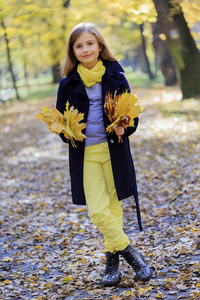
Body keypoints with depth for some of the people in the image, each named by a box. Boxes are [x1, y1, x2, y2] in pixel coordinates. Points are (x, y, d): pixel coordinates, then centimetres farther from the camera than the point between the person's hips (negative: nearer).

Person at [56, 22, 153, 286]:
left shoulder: (115, 76, 0)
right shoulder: (68, 83, 1)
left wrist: (125, 128, -14)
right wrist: (67, 133, -11)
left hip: (114, 150, 0)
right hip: (84, 154, 0)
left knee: (114, 207, 8)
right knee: (97, 212, -9)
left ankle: (112, 259, 24)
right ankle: (130, 253, 7)